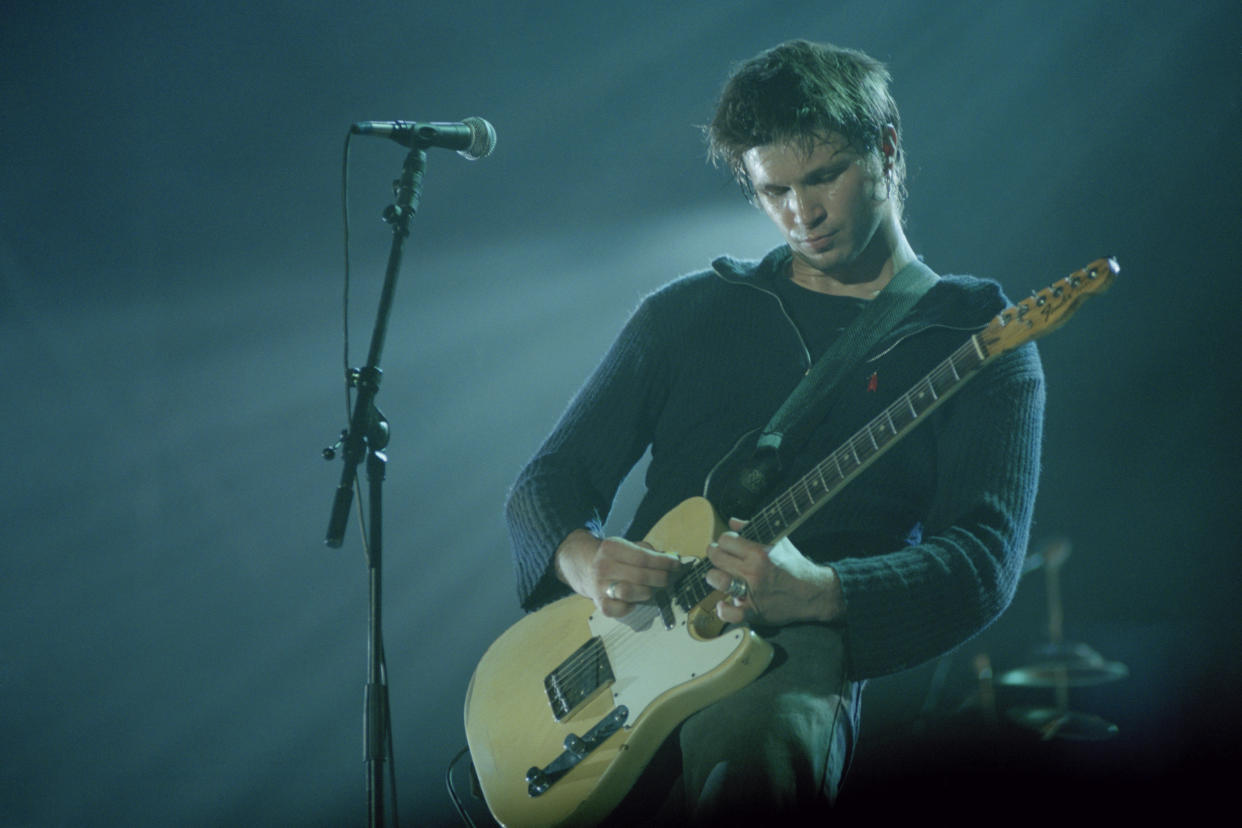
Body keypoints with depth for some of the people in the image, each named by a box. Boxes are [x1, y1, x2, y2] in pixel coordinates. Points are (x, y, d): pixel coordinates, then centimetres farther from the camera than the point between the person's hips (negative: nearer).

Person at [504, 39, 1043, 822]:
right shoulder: (689, 311, 20)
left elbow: (982, 564, -3)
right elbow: (548, 481, 19)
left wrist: (818, 594, -22)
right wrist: (581, 556, -7)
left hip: (797, 649, -3)